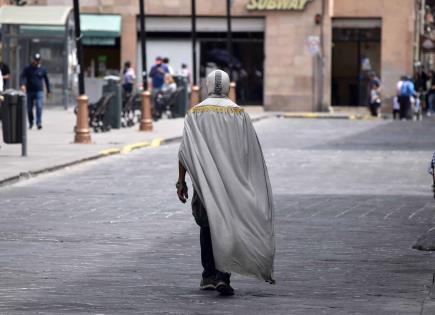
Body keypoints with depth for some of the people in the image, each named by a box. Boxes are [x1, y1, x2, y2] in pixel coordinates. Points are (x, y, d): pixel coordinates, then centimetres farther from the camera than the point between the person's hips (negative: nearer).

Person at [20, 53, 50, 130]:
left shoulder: (42, 69, 6)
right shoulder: (27, 69, 3)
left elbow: (46, 80, 14)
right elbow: (22, 77, -9)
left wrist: (48, 91, 15)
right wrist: (22, 84, -29)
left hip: (39, 91, -1)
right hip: (29, 91, 1)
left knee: (39, 107, -17)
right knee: (29, 108, 7)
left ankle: (39, 123, -20)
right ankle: (30, 123, 25)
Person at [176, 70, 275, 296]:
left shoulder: (195, 113, -2)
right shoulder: (239, 114, 0)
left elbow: (185, 150, -7)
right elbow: (253, 152, 2)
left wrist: (181, 182, -4)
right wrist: (252, 183, 13)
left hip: (205, 182, 0)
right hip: (234, 182, 0)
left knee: (207, 226, 16)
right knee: (229, 226, 1)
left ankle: (209, 276, 18)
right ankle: (223, 276, -14)